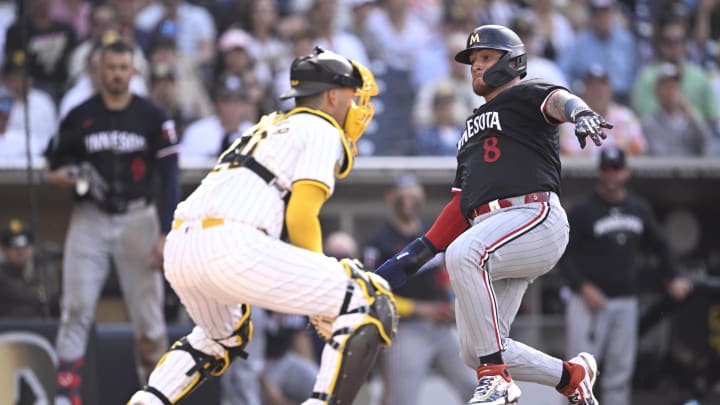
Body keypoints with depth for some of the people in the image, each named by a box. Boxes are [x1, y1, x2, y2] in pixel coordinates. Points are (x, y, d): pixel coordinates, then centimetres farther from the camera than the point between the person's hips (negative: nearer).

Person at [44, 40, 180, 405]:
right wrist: (61, 177, -12)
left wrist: (166, 233, -8)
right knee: (76, 309, -8)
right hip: (89, 220, 1)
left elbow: (170, 177, 0)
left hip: (137, 220, -1)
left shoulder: (152, 117, 0)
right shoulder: (78, 117, 4)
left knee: (148, 313, 0)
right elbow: (55, 167, 14)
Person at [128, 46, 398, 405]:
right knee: (369, 305, -3)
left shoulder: (271, 127, 33)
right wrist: (319, 280, 7)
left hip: (179, 247, 9)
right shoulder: (322, 132, 8)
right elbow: (301, 218, -5)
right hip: (231, 246, -9)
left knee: (225, 335, 38)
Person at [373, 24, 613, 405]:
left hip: (534, 216, -8)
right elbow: (462, 203, 31)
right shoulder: (473, 128, 32)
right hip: (490, 232, 8)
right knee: (475, 351, 0)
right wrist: (419, 252, 22)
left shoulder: (523, 95, 8)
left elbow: (557, 101, -17)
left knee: (462, 254, -36)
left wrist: (581, 113, -41)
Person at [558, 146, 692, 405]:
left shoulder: (640, 209, 10)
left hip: (626, 302, 5)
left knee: (621, 371, 6)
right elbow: (563, 255, -7)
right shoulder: (583, 209, -6)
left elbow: (659, 245, 21)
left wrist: (672, 279, 7)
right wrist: (583, 287, -19)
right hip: (589, 301, -5)